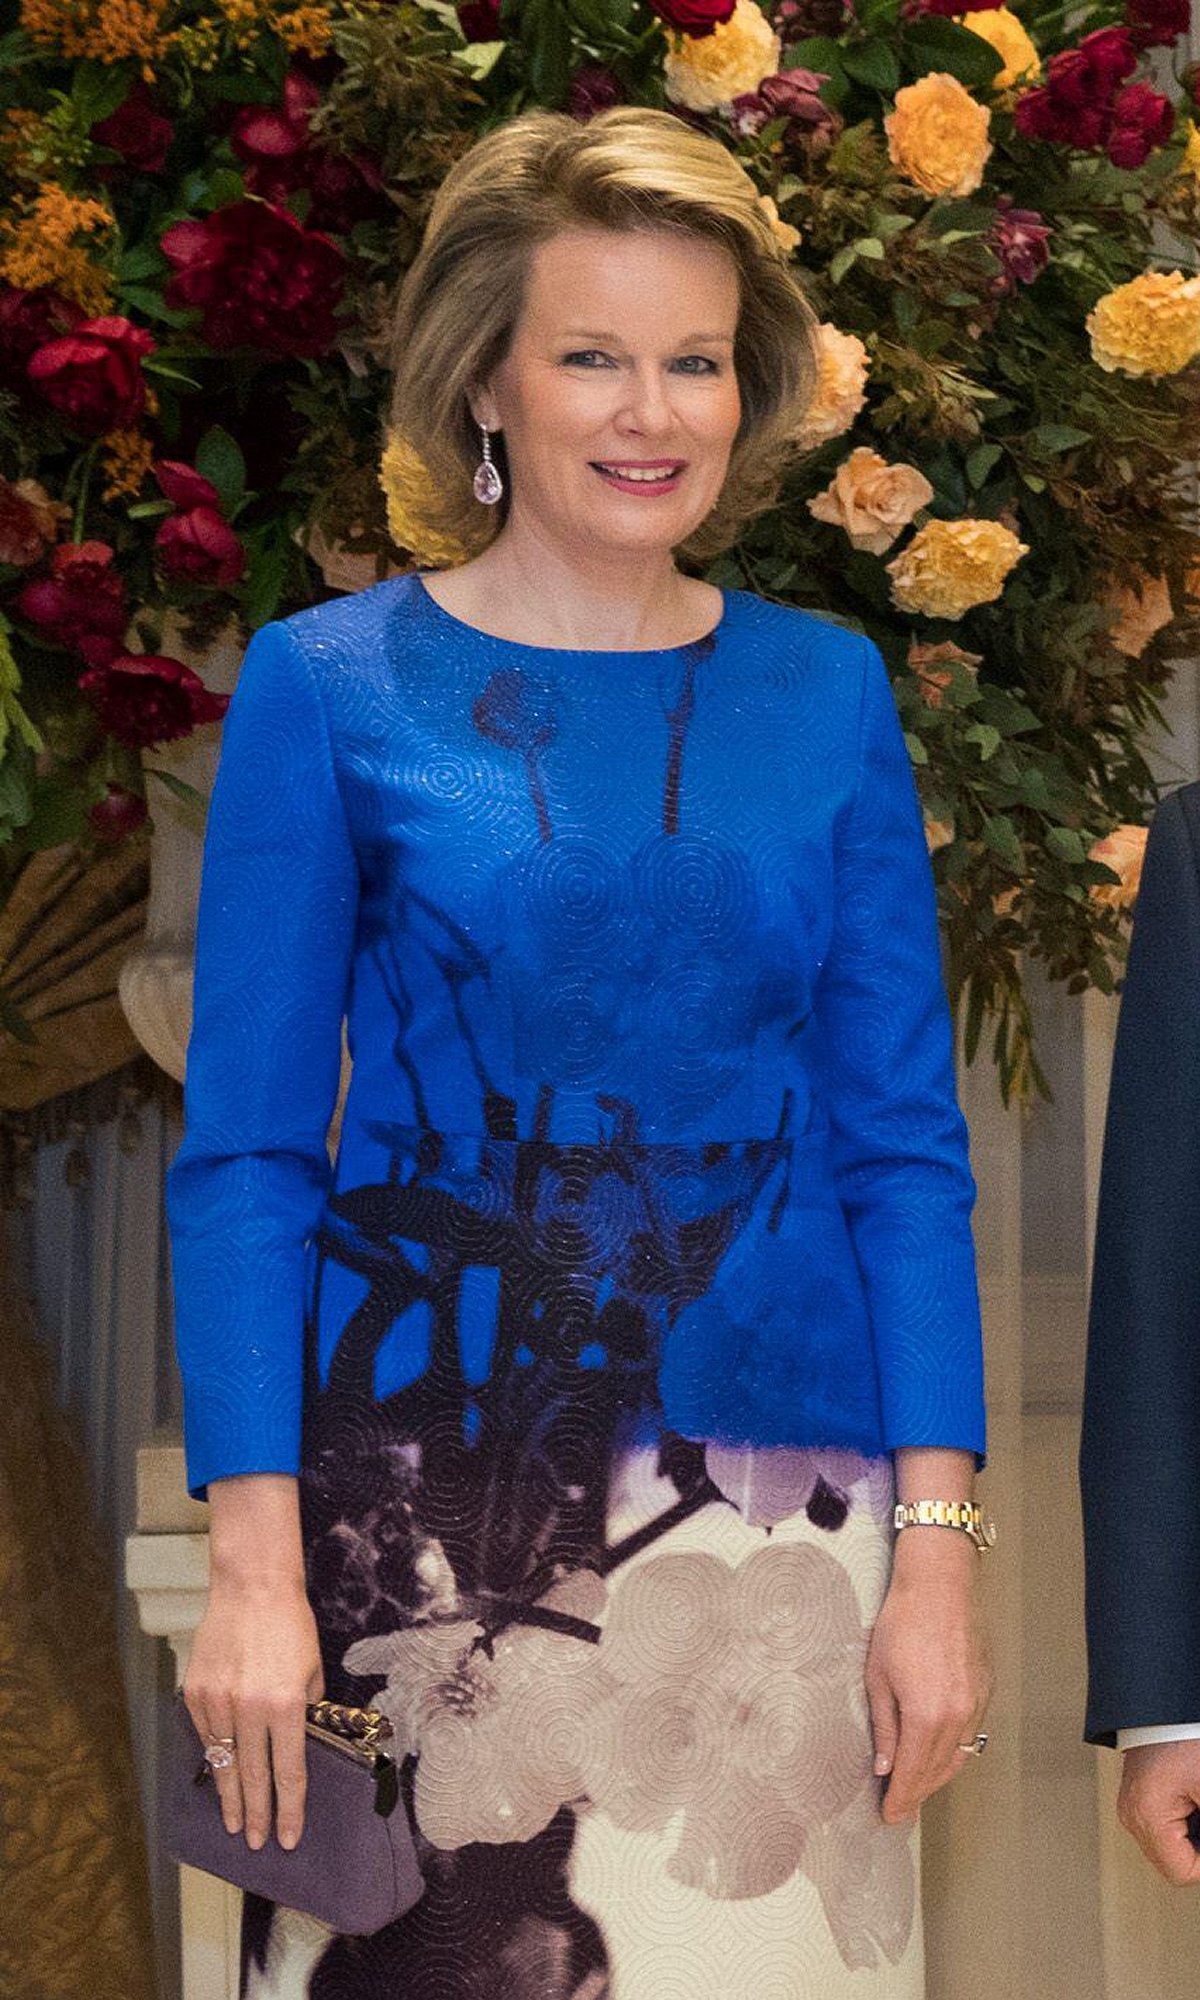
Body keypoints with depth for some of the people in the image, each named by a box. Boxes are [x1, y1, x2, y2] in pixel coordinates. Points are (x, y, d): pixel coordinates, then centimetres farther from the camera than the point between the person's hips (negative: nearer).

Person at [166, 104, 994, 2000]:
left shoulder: (828, 695, 7)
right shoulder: (329, 686, 0)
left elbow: (904, 1144, 6)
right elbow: (243, 1157, -1)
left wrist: (940, 1550, -2)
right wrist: (255, 1564, -9)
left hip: (776, 1507, 2)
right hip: (425, 1502, -2)